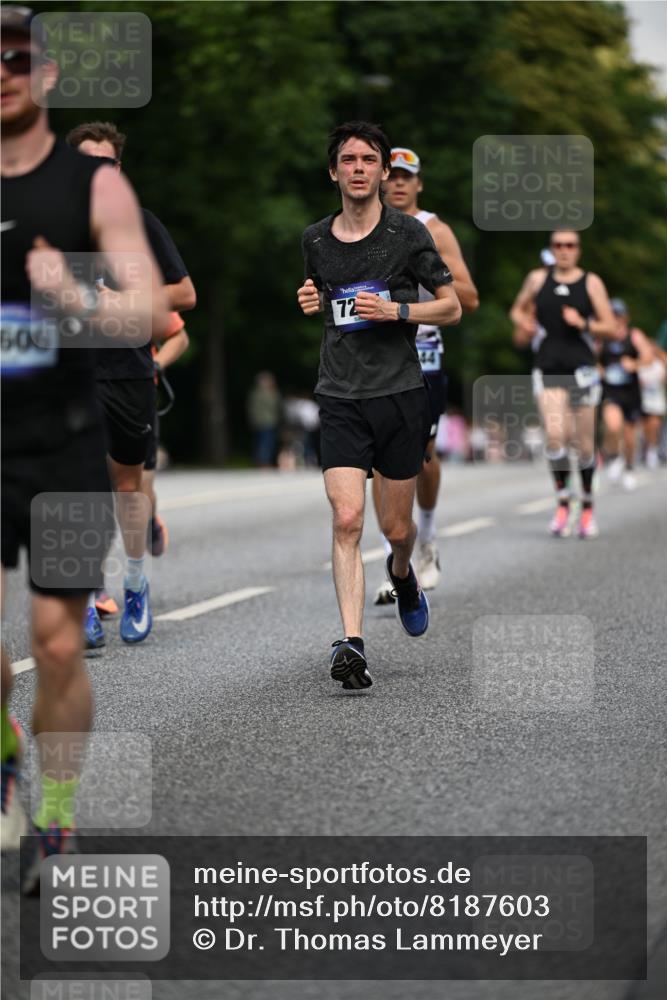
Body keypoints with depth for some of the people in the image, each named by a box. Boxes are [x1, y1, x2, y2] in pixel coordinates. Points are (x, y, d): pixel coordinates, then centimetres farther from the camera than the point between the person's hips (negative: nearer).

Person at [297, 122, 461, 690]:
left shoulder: (408, 233, -3)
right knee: (347, 519, -16)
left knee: (396, 528, 9)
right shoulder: (315, 240, 8)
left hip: (401, 394, -1)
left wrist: (395, 310, -14)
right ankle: (352, 644, -19)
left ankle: (403, 575, 46)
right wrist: (311, 302, 4)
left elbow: (451, 307, 1)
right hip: (340, 399, 1)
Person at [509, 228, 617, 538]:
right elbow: (517, 309, 24)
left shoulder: (591, 283, 5)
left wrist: (583, 324, -14)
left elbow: (611, 329, 4)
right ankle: (562, 504, -8)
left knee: (584, 444, 4)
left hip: (582, 370, 0)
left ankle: (587, 506, 21)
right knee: (554, 436, -17)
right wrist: (523, 322, 1)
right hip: (548, 370, 0)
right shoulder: (538, 279, 9)